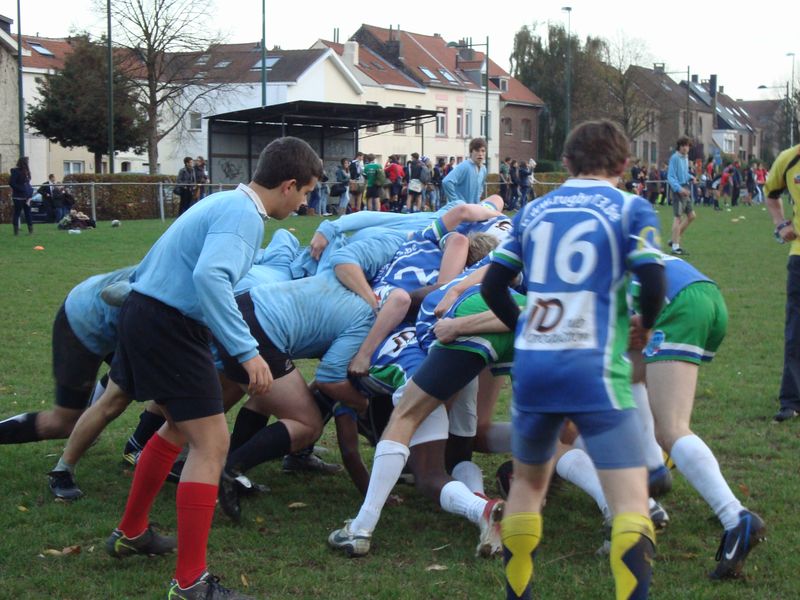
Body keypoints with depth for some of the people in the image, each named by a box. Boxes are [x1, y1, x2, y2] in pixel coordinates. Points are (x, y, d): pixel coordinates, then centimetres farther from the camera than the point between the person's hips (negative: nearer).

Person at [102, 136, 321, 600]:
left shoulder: (228, 202, 13)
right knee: (212, 442, -9)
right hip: (168, 324, -10)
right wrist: (247, 351, -34)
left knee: (181, 427, 27)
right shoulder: (244, 214, -17)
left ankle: (132, 533, 41)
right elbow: (209, 276, -33)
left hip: (146, 314, 10)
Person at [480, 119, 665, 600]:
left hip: (531, 365, 5)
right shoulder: (631, 209, 2)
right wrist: (641, 329, 10)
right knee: (631, 501, -6)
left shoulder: (534, 210, 15)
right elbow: (653, 287, -10)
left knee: (528, 481, 24)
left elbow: (493, 287, 14)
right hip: (594, 369, -5)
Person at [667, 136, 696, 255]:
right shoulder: (675, 158, -13)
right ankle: (675, 246, 0)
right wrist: (679, 188, -28)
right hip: (678, 189, -9)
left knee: (691, 215, 13)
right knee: (678, 217, -6)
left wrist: (690, 178, 5)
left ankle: (674, 240, 22)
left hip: (685, 189, 9)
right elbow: (670, 177, -17)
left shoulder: (685, 157, 12)